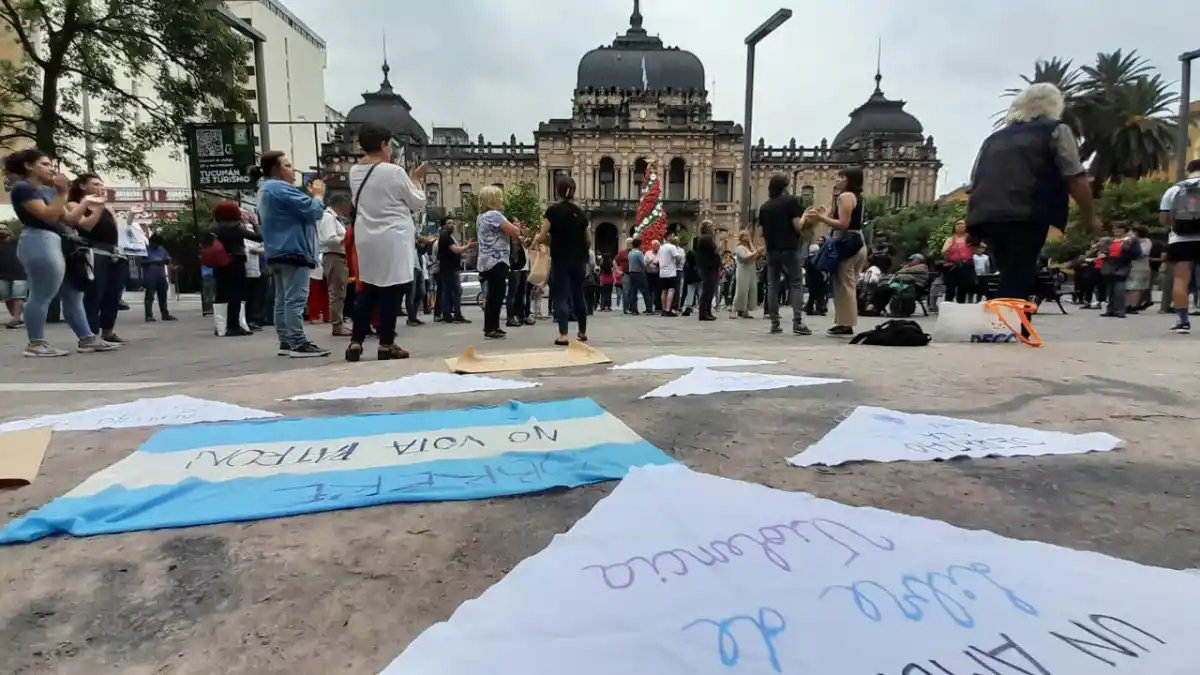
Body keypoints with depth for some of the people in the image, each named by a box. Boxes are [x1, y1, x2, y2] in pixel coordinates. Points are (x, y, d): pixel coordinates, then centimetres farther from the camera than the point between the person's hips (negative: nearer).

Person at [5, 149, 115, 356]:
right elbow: (48, 216, -17)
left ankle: (87, 339, 11)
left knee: (73, 295, 8)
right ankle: (35, 344, -4)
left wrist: (86, 202, 15)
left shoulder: (48, 190, 22)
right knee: (41, 296, -9)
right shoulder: (22, 188, -5)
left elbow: (69, 218, 19)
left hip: (58, 244, 10)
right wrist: (61, 192, -15)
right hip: (40, 243, -10)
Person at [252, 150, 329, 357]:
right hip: (292, 251, -11)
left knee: (283, 300, 10)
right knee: (296, 299, -13)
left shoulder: (266, 190, 23)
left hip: (278, 252, 11)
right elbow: (312, 210, -16)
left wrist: (311, 195, 13)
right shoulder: (280, 188, -12)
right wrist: (318, 195, 2)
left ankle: (286, 342, 13)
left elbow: (296, 210, 26)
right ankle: (299, 344, -15)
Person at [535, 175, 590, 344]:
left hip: (560, 260, -5)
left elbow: (542, 237, -10)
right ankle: (583, 332, 26)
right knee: (578, 295, 16)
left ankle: (563, 335, -9)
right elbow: (589, 240, 11)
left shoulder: (553, 210, -7)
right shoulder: (580, 212, 8)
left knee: (561, 296, -1)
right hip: (579, 260, 5)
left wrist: (536, 239, 12)